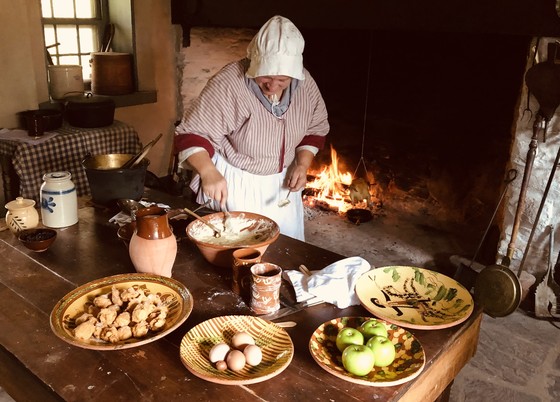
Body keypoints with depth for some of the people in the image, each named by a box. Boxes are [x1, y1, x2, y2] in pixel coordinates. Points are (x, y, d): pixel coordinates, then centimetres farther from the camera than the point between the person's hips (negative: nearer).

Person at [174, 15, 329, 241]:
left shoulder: (305, 83, -9)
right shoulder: (229, 84, -25)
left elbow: (316, 129, 6)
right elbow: (190, 135, -23)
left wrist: (302, 165, -9)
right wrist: (209, 172, -40)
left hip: (281, 183, 5)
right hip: (232, 183, -5)